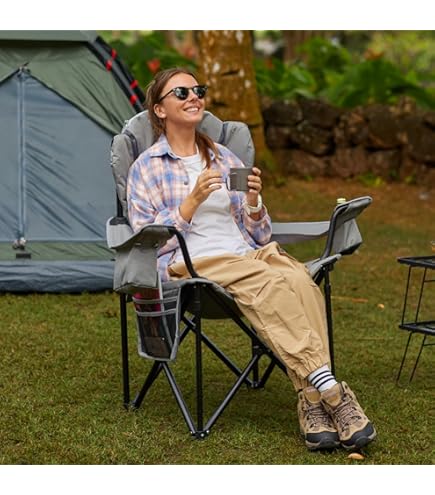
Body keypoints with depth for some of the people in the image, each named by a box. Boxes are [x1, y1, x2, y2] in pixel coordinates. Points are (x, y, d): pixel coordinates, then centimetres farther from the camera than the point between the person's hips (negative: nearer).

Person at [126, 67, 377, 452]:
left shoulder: (226, 159, 22)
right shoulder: (147, 168, 10)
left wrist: (253, 200, -1)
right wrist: (194, 198, -10)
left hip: (248, 254, 4)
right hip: (192, 263, -4)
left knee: (300, 278, -32)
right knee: (272, 284, -35)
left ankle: (313, 400, -41)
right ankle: (332, 392, -41)